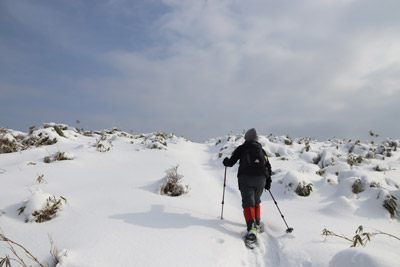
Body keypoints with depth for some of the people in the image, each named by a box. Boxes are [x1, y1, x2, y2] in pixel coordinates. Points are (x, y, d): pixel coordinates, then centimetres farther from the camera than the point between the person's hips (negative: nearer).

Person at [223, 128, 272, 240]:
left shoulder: (241, 148, 9)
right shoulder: (261, 150, 21)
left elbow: (231, 162, 7)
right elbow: (268, 166, 17)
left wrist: (226, 161, 29)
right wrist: (268, 182, 21)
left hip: (246, 177, -4)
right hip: (261, 178, 4)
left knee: (248, 202, -6)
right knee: (256, 201, 23)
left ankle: (252, 227, -21)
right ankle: (257, 223, 26)